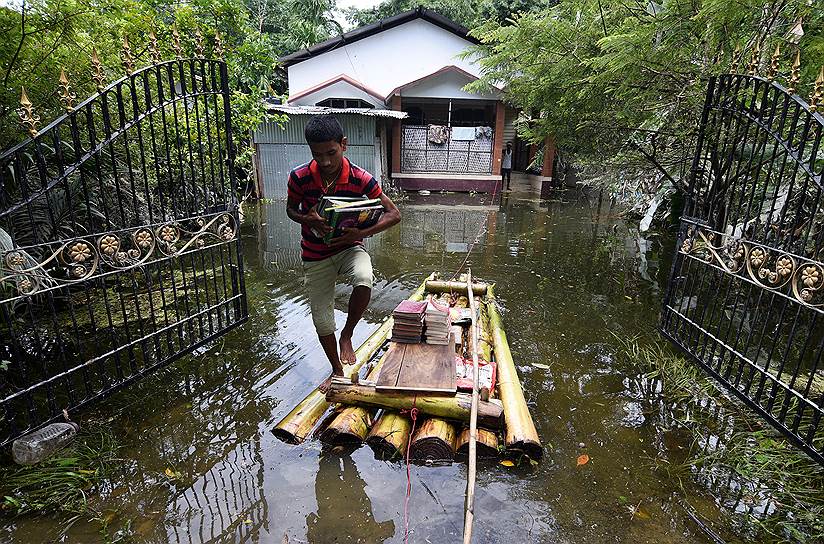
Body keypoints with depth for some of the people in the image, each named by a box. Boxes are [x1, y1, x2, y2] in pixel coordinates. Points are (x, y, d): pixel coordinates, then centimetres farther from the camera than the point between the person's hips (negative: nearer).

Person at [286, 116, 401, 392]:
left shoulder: (361, 179, -20)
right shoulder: (299, 177, -18)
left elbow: (394, 214, -15)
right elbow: (291, 209, 1)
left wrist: (362, 232, -31)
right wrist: (308, 220, -23)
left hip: (349, 247, -1)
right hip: (315, 255, 2)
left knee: (364, 280, -36)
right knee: (321, 317, 8)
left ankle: (347, 334, -6)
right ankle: (337, 370, 34)